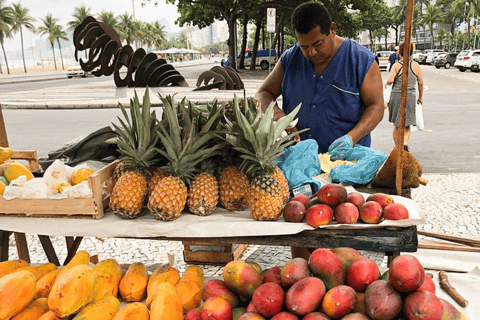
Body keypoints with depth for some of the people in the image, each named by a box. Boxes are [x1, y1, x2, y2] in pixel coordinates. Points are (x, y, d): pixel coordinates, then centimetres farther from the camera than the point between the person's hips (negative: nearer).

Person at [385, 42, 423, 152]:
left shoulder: (397, 65, -5)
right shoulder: (416, 65, 3)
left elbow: (389, 80, -16)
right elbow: (421, 83, 6)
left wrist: (387, 83, 7)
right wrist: (420, 97, 17)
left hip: (396, 96, -1)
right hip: (410, 97, 1)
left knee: (396, 124, 11)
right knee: (407, 124, 10)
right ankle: (405, 142, -14)